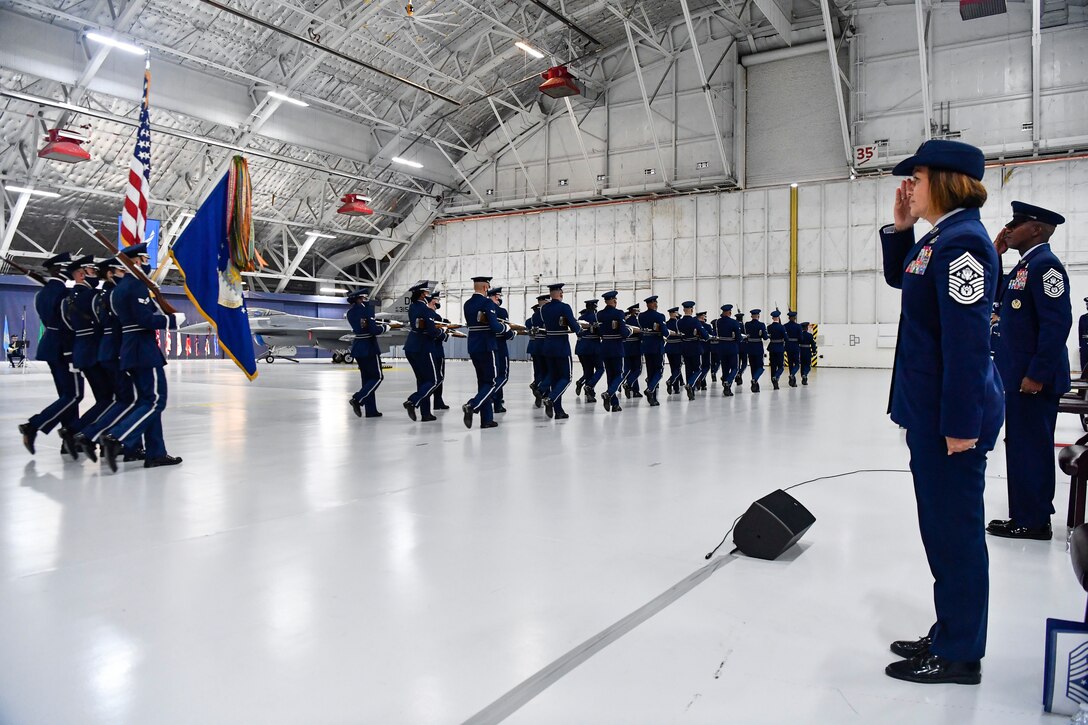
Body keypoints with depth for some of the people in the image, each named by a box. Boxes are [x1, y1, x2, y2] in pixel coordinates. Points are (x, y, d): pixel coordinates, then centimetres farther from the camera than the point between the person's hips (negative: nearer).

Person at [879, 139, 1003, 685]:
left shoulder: (963, 241, -17)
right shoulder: (940, 238, 12)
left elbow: (968, 340, -22)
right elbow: (898, 277, 30)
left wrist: (961, 424, -22)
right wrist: (900, 227, 14)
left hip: (952, 413, -10)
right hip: (930, 410, 10)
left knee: (955, 529, 1)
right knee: (941, 527, 17)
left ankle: (960, 655, 16)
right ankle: (949, 634, 31)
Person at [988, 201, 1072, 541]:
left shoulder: (1044, 264, -14)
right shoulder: (1025, 265, 15)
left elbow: (1058, 322, -21)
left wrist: (1037, 374, -22)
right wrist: (994, 254, 11)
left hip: (1034, 378, -10)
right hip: (1019, 375, 10)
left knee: (1030, 448, -2)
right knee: (1024, 447, 15)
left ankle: (1032, 521, 7)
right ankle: (1032, 515, 24)